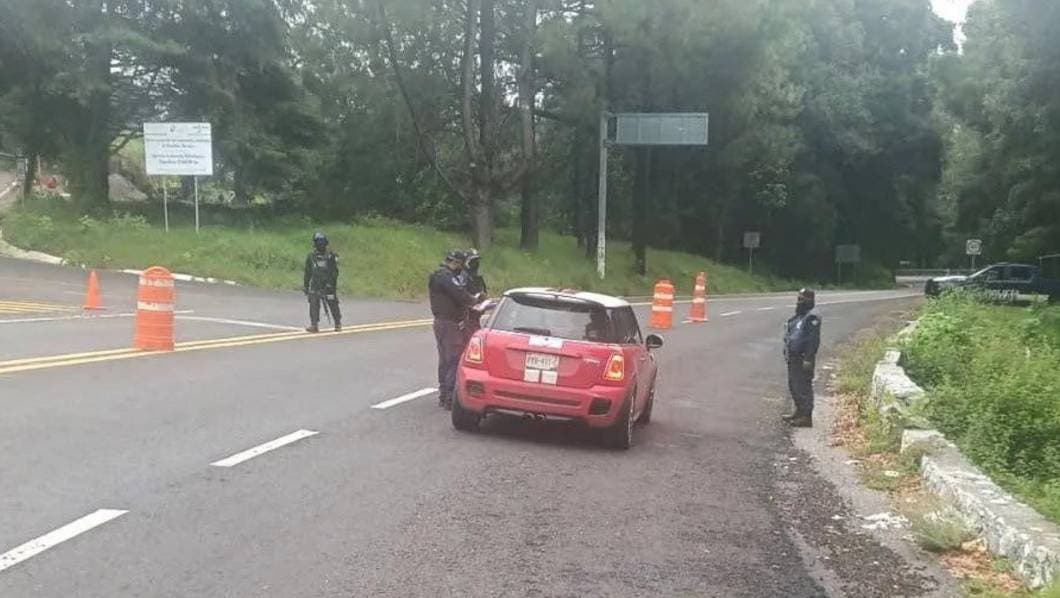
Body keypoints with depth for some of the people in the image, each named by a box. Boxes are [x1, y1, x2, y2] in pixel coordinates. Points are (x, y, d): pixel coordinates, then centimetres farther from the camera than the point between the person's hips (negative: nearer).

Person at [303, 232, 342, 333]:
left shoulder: (331, 255, -3)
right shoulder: (311, 256, 7)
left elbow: (335, 271, -6)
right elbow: (307, 272, 13)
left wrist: (331, 283, -16)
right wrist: (305, 285, 12)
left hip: (328, 285, -2)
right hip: (315, 285, 2)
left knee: (333, 305, 4)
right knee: (313, 305, -9)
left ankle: (338, 324, 21)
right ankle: (314, 325, -6)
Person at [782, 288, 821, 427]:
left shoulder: (811, 318, -15)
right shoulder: (798, 317, 16)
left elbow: (814, 340, -21)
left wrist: (808, 359, -24)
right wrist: (787, 354, 22)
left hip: (803, 360, -10)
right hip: (793, 359, 10)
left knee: (803, 388, -7)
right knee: (793, 386, 18)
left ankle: (806, 417, -2)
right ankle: (799, 412, 30)